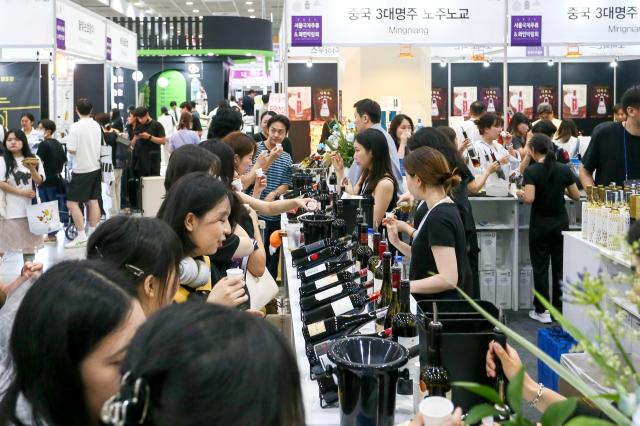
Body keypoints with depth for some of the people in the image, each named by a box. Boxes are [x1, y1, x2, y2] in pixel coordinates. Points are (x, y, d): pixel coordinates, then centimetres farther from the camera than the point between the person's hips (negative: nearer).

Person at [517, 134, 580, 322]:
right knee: (560, 266, 11)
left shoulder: (532, 171, -13)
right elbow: (576, 196, 4)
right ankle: (560, 309, 18)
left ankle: (542, 311, 9)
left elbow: (529, 198, -22)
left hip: (540, 224, -3)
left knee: (540, 267, 5)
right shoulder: (564, 169, -1)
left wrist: (521, 193, -1)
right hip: (561, 222, 4)